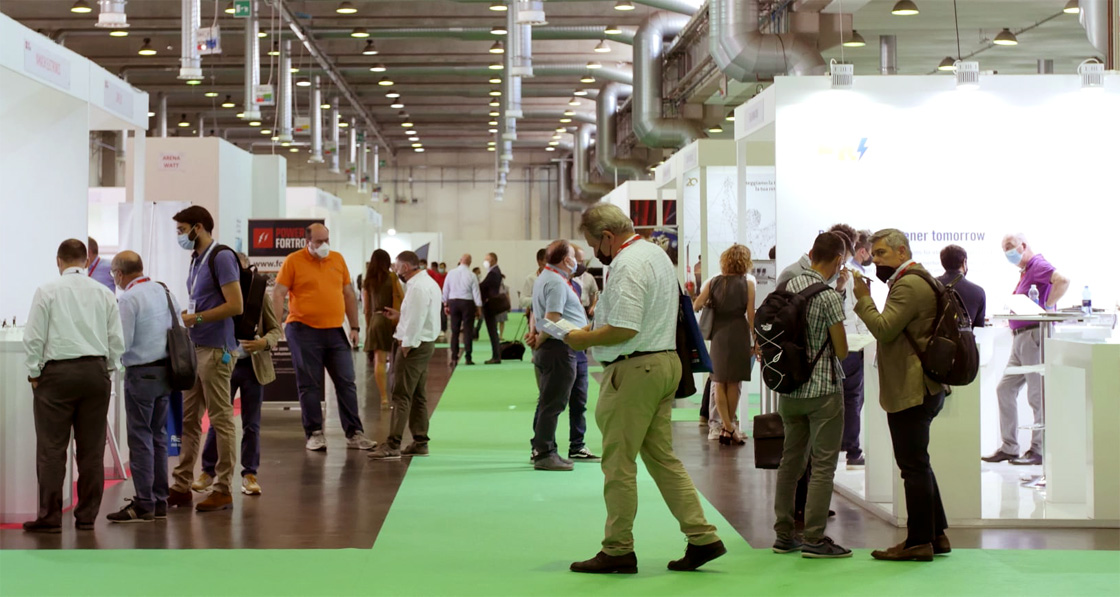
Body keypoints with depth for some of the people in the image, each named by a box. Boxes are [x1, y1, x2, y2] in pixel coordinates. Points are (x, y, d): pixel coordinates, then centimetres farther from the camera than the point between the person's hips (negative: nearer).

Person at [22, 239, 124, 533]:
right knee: (92, 449, 6)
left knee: (52, 448, 0)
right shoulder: (104, 293, 6)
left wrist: (34, 374, 6)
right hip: (96, 371, 3)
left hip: (58, 372, -3)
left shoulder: (47, 291, -2)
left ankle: (50, 517, -1)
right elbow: (117, 340, 5)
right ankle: (87, 516, 9)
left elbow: (34, 338, -4)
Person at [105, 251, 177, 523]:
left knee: (140, 438, -2)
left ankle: (144, 505, -1)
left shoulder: (128, 299, -14)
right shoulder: (164, 292, 8)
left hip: (141, 373, -7)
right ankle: (159, 501, 16)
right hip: (166, 371, 8)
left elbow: (122, 342, -17)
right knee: (159, 436, 13)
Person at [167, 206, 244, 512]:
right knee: (188, 419, 10)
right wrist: (183, 314, 6)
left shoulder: (221, 258, -11)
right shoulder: (196, 259, 15)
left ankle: (223, 489, 3)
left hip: (215, 350, -9)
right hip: (195, 349, 9)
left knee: (221, 419, -2)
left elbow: (235, 306, -18)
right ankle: (182, 486, 16)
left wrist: (195, 318, -16)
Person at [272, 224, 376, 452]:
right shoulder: (293, 261, -3)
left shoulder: (338, 259, 9)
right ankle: (315, 434, 10)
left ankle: (354, 434, 9)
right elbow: (278, 294, -5)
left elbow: (349, 294, 14)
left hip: (335, 331, 4)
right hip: (305, 332, -4)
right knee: (309, 386, 2)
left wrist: (354, 327, 10)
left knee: (346, 383, 3)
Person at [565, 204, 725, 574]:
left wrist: (582, 339, -10)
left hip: (634, 370, -10)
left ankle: (618, 550, 6)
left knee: (619, 463, -1)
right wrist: (594, 329, 17)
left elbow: (623, 330, -24)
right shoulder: (656, 253, 16)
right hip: (666, 362, 10)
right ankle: (702, 538, 10)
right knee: (663, 457, 12)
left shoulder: (627, 265, -16)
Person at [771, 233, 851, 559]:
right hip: (823, 389, -7)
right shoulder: (830, 296, -16)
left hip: (789, 389, 7)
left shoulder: (788, 287, 4)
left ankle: (784, 535, 16)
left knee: (791, 460, 12)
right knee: (823, 464, -1)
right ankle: (814, 538, -2)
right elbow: (842, 351, -11)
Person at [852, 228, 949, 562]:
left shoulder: (908, 285, -15)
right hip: (922, 388, 11)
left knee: (914, 465, -6)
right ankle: (936, 535, 21)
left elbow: (884, 329, -22)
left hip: (911, 392, -11)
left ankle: (919, 541, -1)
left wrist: (863, 298, -13)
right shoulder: (919, 281, 19)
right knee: (917, 464, 16)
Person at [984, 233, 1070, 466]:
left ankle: (1039, 450, 2)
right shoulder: (1025, 270, 19)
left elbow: (1063, 281, -30)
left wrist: (1045, 308, -24)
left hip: (1035, 335, -11)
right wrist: (1012, 321, 12)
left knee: (1037, 394, -4)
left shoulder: (1038, 264, -11)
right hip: (1020, 336, 11)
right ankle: (1009, 447, 14)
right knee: (1005, 389, 10)